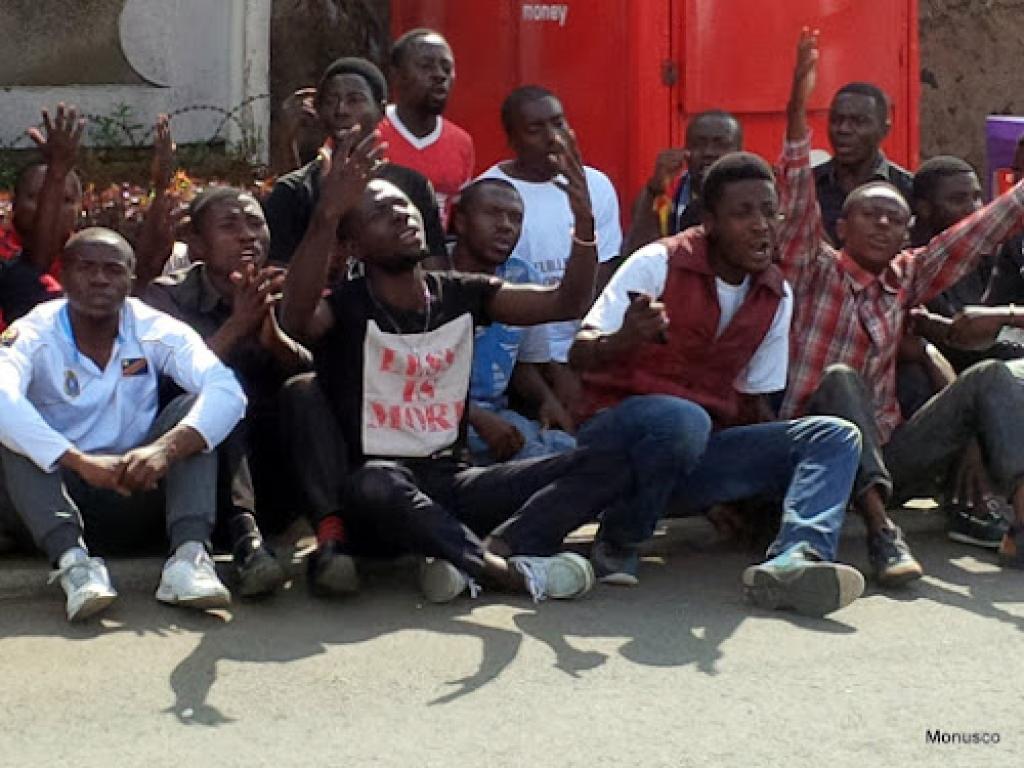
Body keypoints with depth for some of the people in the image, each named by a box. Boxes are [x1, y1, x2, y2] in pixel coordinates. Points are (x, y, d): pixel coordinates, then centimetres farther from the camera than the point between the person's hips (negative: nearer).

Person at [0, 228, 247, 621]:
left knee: (195, 408, -18)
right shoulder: (33, 335, -9)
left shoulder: (157, 332, -5)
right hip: (58, 496, -1)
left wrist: (166, 448, -41)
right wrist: (81, 463, -44)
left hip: (137, 495, 1)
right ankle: (71, 559, -41)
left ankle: (189, 555, -35)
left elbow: (227, 390, -22)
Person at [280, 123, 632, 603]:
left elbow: (566, 303, 3)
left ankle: (469, 561, -31)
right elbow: (296, 320, -30)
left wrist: (584, 223, -16)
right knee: (376, 484, -42)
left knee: (604, 466, -10)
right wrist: (327, 216, -44)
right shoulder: (346, 307, -6)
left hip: (451, 484, 6)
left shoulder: (461, 294, 10)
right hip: (377, 494, -5)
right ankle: (512, 569, -31)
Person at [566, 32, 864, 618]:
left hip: (696, 457, 6)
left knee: (834, 436, -12)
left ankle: (794, 560, -39)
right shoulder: (657, 265, -11)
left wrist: (747, 490, -2)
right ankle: (620, 543, -13)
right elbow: (580, 355, -17)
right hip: (616, 430, -5)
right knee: (681, 418, -39)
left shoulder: (777, 296, 6)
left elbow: (750, 401, 13)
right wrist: (626, 339, -40)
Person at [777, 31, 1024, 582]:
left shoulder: (905, 280, 15)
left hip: (887, 456, 5)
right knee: (842, 379, -33)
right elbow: (796, 210, -15)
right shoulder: (814, 270, 1)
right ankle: (882, 531, -47)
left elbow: (974, 237, 13)